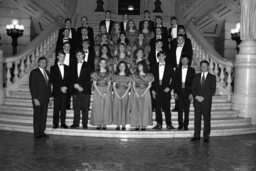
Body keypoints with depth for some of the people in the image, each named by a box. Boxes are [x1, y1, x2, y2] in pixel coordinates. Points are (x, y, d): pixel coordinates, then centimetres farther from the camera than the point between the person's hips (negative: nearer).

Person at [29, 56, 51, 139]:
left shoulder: (47, 72, 14)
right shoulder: (34, 72, -6)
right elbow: (32, 86, -10)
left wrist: (49, 96, 9)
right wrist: (35, 99, -15)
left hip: (46, 98, 6)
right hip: (38, 99, -6)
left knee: (44, 116, 8)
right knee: (37, 116, 2)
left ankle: (42, 131, 16)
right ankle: (37, 133, 10)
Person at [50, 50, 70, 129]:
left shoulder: (67, 68, 12)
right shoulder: (53, 68, 3)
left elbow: (69, 79, 10)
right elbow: (52, 81, -3)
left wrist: (66, 87, -7)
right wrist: (60, 87, -11)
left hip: (65, 90, 2)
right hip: (56, 91, -2)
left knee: (63, 107, 3)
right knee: (56, 108, 1)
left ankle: (63, 123, 8)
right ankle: (56, 123, 9)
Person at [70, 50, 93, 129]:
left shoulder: (87, 66, 6)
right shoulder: (73, 66, 19)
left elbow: (89, 78, -2)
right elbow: (72, 77, 13)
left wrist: (81, 86, -9)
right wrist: (75, 84, -6)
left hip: (85, 90, -3)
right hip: (75, 90, 3)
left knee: (85, 108, -3)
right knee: (76, 108, 2)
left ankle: (85, 124, 2)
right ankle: (76, 123, 9)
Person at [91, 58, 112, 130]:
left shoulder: (108, 73, 8)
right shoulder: (95, 73, 6)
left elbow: (109, 84, 3)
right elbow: (94, 84, 1)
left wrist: (106, 92, -11)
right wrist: (100, 93, -10)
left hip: (107, 91, 0)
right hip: (97, 91, 0)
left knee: (106, 107, -4)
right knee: (97, 108, -3)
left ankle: (104, 124, 1)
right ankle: (98, 124, 3)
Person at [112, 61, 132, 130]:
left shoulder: (128, 76, 7)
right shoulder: (115, 75, 9)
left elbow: (129, 86, 3)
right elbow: (114, 85, 5)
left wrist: (125, 94, -9)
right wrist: (116, 94, -8)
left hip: (125, 93, 0)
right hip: (117, 93, 1)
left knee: (124, 108, -2)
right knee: (117, 108, -3)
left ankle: (123, 125, 3)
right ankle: (118, 125, 1)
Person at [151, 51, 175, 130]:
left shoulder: (169, 67, 7)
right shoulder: (154, 67, 10)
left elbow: (173, 79, 6)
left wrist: (169, 87, -6)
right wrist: (152, 90, 0)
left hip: (166, 90, -1)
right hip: (156, 91, 1)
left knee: (166, 108, -2)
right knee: (158, 108, 2)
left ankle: (169, 124, 6)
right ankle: (159, 124, 10)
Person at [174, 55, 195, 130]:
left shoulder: (192, 70, 5)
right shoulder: (178, 70, 11)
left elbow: (193, 82, 1)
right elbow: (176, 82, 8)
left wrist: (191, 93, -7)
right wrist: (175, 92, -1)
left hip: (187, 91, -1)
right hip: (179, 91, 1)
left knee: (186, 109, 2)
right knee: (180, 109, 2)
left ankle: (186, 125, 9)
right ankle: (180, 125, 10)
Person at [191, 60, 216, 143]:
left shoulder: (212, 77, 4)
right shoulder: (196, 76, 14)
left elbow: (213, 90, -4)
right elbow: (193, 88, 8)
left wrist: (203, 97, -13)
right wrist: (196, 96, -9)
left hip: (206, 101, -3)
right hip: (197, 101, 3)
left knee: (207, 119, 1)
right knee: (197, 118, 5)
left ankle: (206, 137, 7)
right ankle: (196, 136, 12)